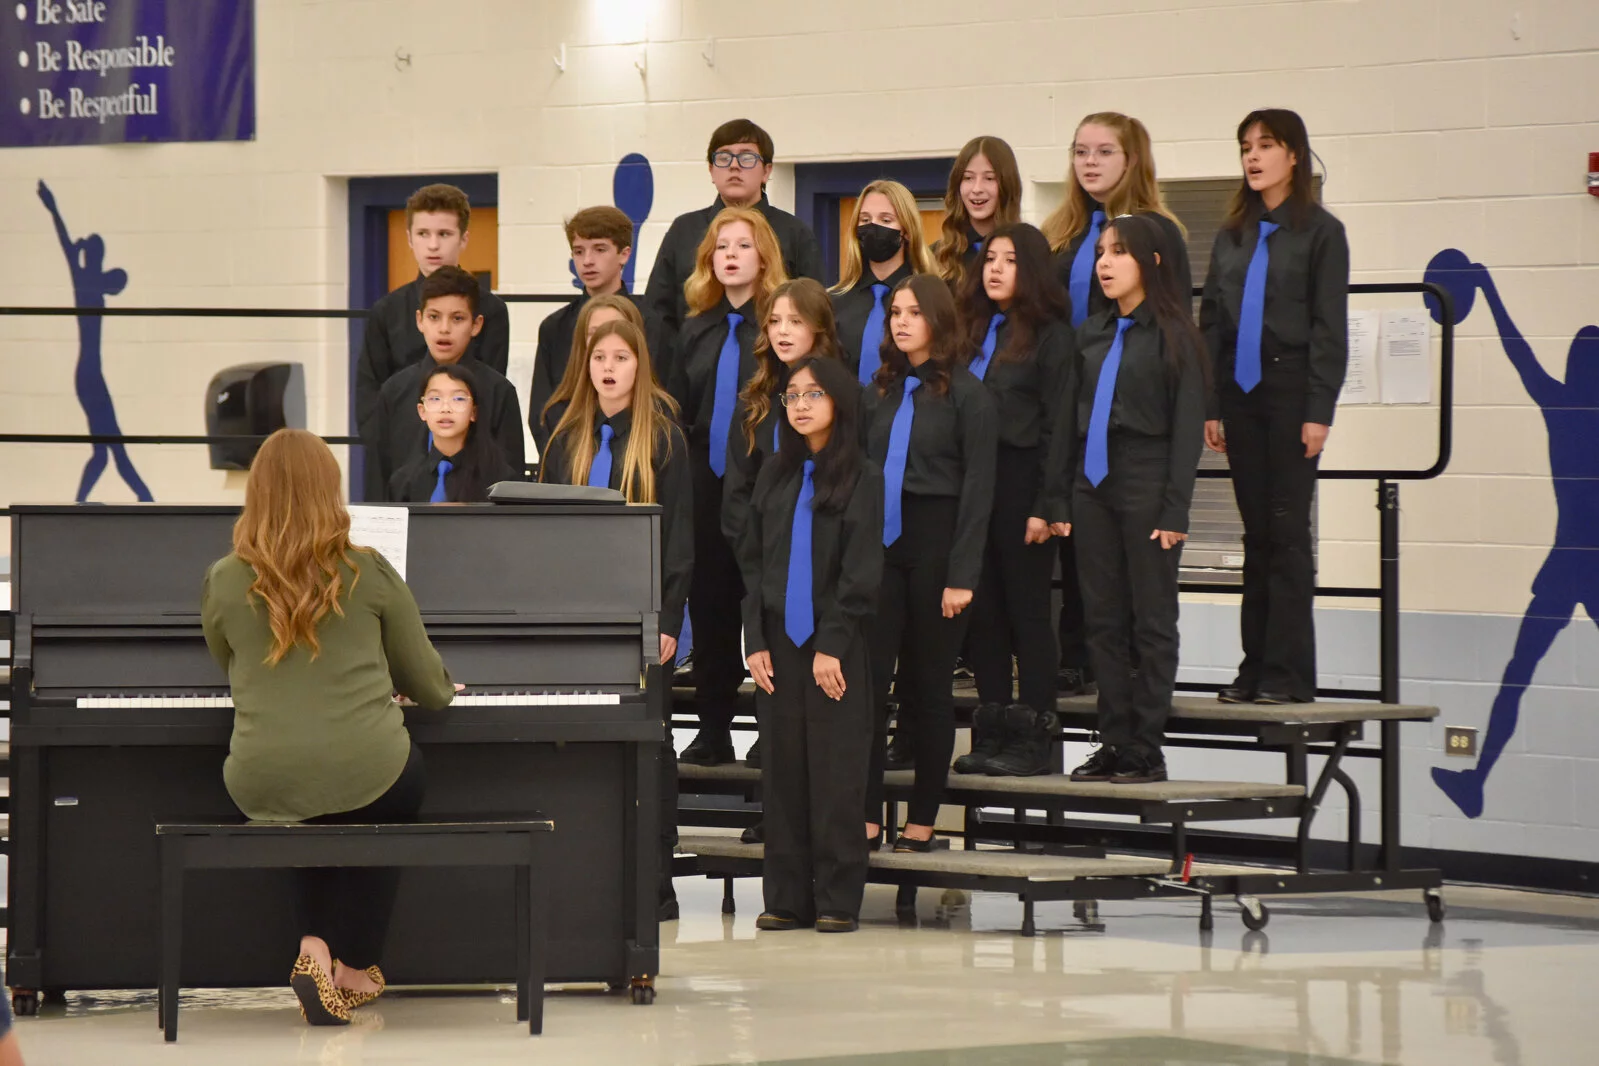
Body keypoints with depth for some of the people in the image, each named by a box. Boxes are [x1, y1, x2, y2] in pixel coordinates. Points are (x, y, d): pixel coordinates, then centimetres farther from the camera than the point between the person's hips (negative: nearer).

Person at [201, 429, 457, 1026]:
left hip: (264, 788, 1)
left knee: (318, 820, 35)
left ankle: (315, 946, 16)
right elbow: (428, 685, 9)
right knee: (386, 818, 33)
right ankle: (355, 966, 30)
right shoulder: (371, 574, -1)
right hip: (367, 776, -1)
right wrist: (445, 691, 34)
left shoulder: (222, 583, 2)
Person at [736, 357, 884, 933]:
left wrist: (832, 644, -12)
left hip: (835, 645, -4)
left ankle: (838, 900, 1)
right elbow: (752, 561, 11)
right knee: (782, 770, 4)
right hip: (779, 643, 4)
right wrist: (756, 640, 1)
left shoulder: (861, 478, -1)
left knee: (836, 771, -3)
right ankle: (786, 898, 8)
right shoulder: (775, 476, 13)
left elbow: (862, 571, -6)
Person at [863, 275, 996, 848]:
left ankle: (922, 820, 11)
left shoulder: (965, 394, -4)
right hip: (879, 543, 4)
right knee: (869, 678, -5)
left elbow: (977, 488, -7)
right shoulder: (879, 391, 11)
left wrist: (962, 575, -13)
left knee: (929, 684, 4)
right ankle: (866, 815, -4)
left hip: (935, 545, -4)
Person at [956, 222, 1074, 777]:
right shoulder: (974, 331, 15)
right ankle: (992, 731, 13)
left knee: (1027, 609, -2)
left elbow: (1058, 427, -8)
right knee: (982, 610, 7)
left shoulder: (1049, 335, -4)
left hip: (1021, 485, -6)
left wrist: (1046, 506, -14)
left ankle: (1032, 737, 2)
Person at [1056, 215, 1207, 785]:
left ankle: (1147, 751, 3)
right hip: (1093, 485, 6)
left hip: (1148, 486, -6)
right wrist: (1062, 500, 8)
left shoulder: (1172, 335, -5)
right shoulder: (1091, 334, 11)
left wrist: (1175, 509, -14)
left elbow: (1188, 427, -8)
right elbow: (1070, 418, 14)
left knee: (1152, 621, 0)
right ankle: (1113, 743, 11)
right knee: (1103, 621, 6)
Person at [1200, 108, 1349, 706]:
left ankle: (1289, 673, -2)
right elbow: (1210, 321, 14)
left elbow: (1329, 326, -6)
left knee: (1287, 530, -5)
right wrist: (1209, 406, 7)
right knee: (1256, 533, 6)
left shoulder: (1319, 231, -2)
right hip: (1240, 392, 5)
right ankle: (1255, 667, 9)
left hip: (1292, 389, -5)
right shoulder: (1232, 235, 13)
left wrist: (1319, 411, -12)